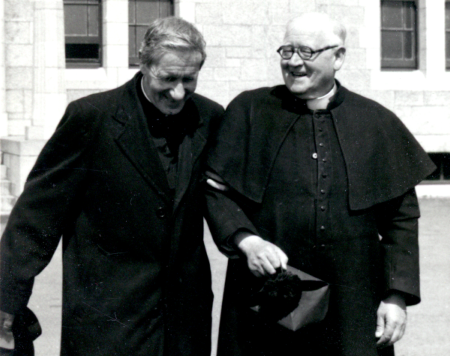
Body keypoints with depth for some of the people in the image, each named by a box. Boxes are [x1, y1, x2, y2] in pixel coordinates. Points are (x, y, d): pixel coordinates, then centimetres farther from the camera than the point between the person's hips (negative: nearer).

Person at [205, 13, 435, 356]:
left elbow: (402, 215, 6)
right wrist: (246, 240, -15)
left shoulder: (378, 123, 5)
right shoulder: (249, 111, 3)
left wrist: (398, 295, -1)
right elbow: (216, 189, 3)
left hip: (351, 307, 1)